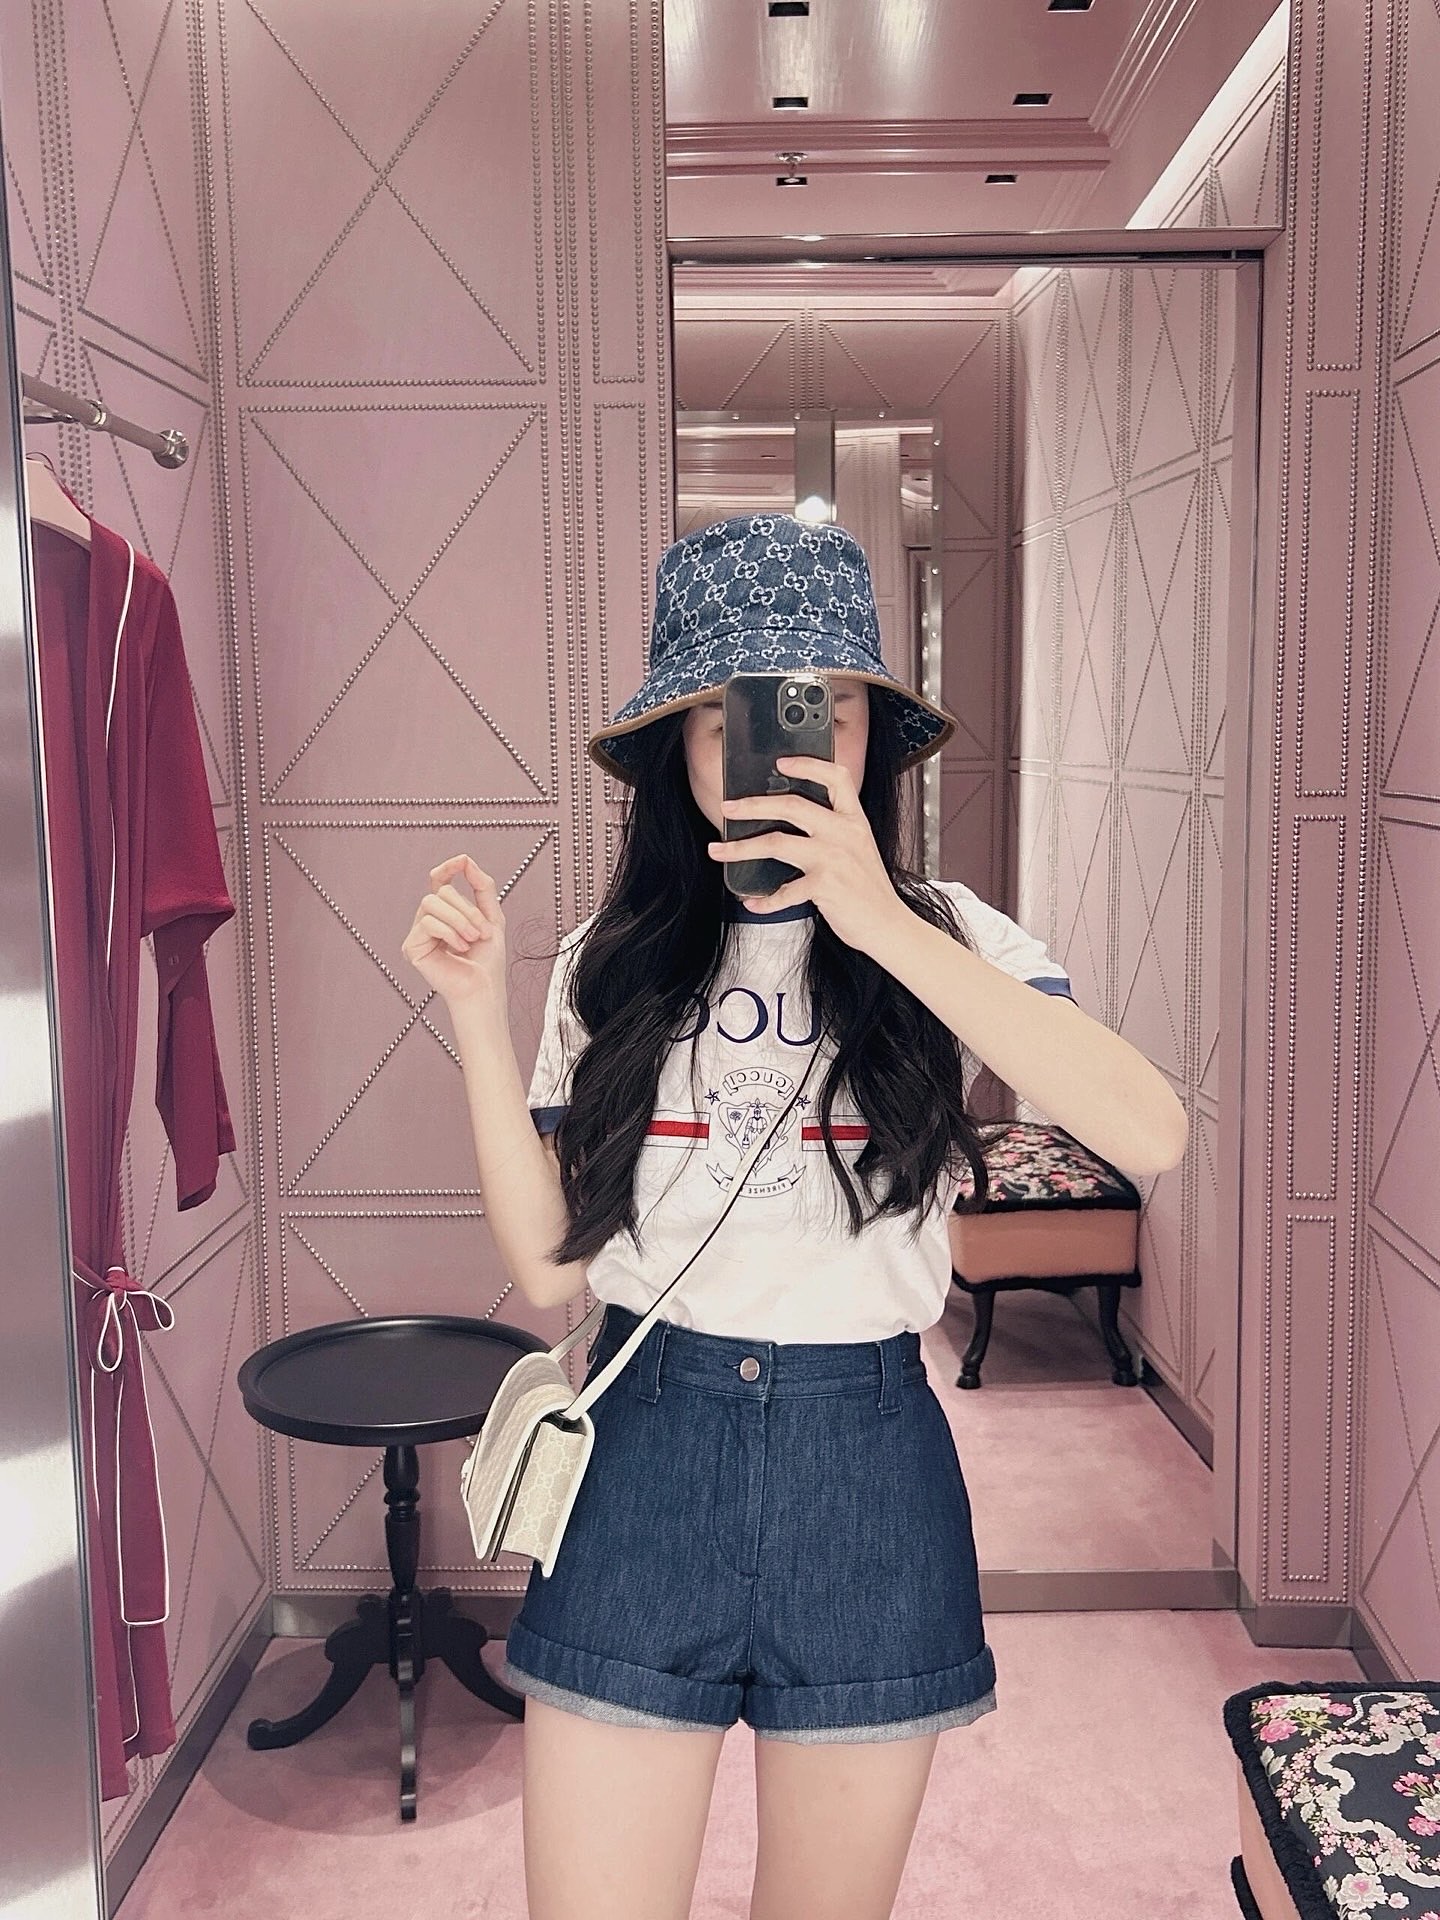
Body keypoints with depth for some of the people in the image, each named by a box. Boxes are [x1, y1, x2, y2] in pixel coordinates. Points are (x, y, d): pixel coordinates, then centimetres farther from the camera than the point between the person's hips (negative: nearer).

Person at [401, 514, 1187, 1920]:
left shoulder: (944, 935, -3)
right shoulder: (613, 966, 2)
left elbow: (1150, 1134, -21)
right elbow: (548, 1262, -1)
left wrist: (887, 927, -26)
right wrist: (476, 1009, -8)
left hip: (868, 1469, 0)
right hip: (643, 1453, 1)